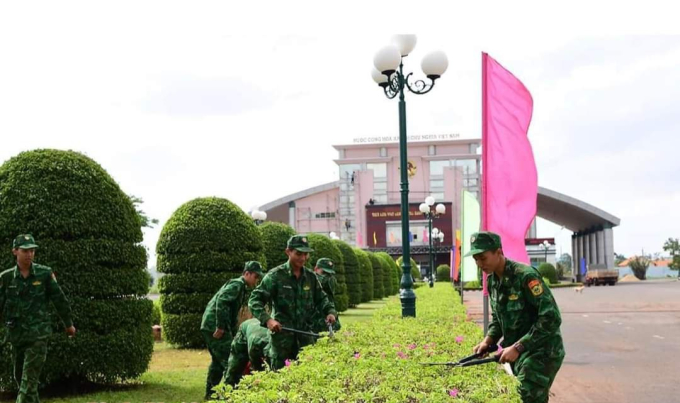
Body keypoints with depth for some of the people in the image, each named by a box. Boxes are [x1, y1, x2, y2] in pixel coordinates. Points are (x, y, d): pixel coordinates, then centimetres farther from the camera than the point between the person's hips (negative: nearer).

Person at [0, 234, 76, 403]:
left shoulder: (45, 273, -4)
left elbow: (59, 299, 4)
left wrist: (69, 324, 12)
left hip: (38, 335, -3)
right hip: (16, 335, 3)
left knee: (29, 380, -9)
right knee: (20, 377, 14)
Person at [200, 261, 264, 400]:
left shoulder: (240, 287, 23)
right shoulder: (237, 284, -9)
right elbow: (221, 301, -24)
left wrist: (235, 335, 24)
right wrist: (220, 327, -24)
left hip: (209, 326, 10)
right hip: (214, 327, -10)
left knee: (218, 362, 19)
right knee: (230, 361, -10)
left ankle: (210, 394, 27)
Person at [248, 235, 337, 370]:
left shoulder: (310, 277, 9)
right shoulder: (276, 275, -7)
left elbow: (321, 298, 21)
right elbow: (255, 300, -10)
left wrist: (330, 311, 0)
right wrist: (267, 319, -24)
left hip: (305, 335, 4)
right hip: (282, 335, -4)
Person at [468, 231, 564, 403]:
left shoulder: (525, 275, -21)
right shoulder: (492, 280, 5)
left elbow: (551, 318, -25)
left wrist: (517, 347, -24)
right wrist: (488, 341, -1)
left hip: (541, 352, -8)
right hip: (518, 353, 8)